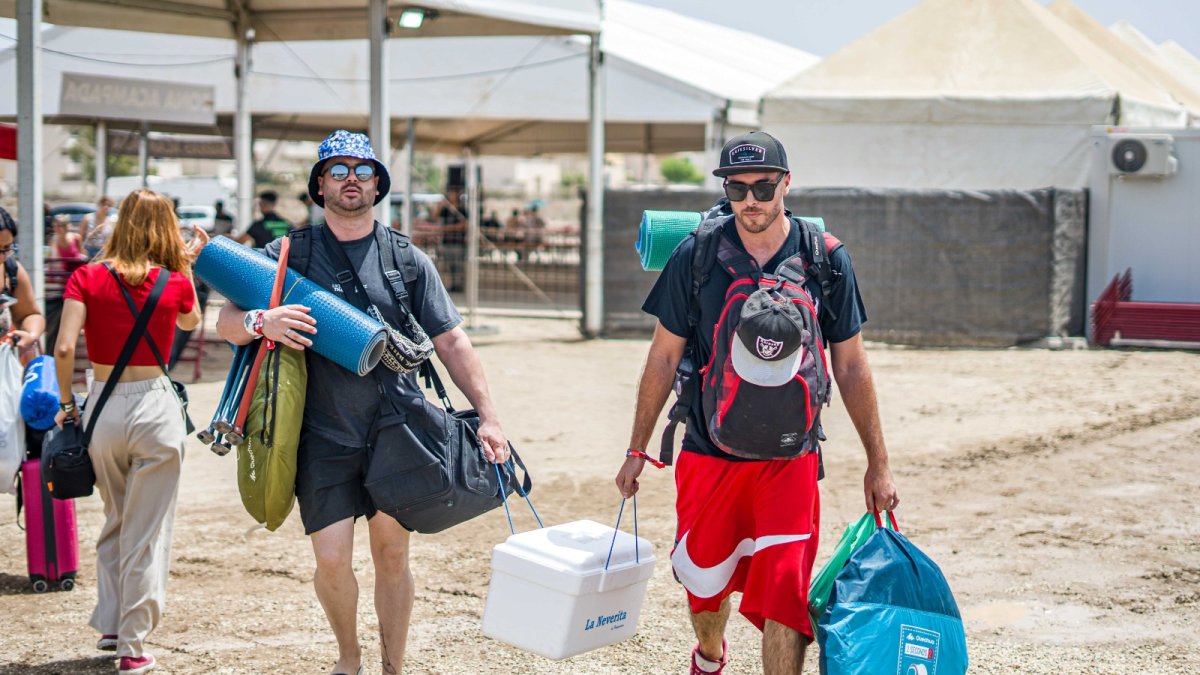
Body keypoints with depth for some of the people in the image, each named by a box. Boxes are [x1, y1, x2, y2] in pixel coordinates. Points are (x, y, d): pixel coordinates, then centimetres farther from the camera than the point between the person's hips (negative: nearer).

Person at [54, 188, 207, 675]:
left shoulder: (87, 278, -2)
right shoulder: (174, 282, -2)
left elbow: (64, 348, -10)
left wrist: (65, 404, 2)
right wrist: (186, 265, 22)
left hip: (102, 405, 2)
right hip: (154, 404, -2)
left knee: (114, 522, 22)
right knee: (147, 532, 6)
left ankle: (110, 627, 26)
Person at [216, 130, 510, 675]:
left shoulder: (407, 259, 8)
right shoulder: (288, 254, 5)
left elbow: (450, 341, 7)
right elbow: (226, 323, 1)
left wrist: (487, 415, -3)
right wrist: (260, 322, -23)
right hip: (324, 436, -1)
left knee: (392, 555, 4)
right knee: (332, 560, -5)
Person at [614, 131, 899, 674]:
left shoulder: (825, 260, -4)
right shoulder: (695, 256, -5)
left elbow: (850, 366, 4)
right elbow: (664, 357, 3)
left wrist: (877, 462, 5)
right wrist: (637, 450, 5)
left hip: (790, 457, -1)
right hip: (708, 452, 1)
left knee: (784, 589, -10)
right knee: (705, 579, 15)